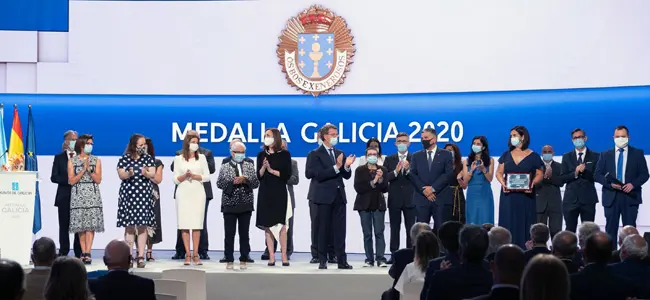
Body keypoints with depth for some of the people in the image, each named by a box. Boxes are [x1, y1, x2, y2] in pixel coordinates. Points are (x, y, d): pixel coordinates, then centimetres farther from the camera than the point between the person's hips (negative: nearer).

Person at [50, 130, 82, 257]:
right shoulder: (59, 158, 8)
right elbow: (54, 177, 0)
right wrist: (68, 180, -13)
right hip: (64, 196, 0)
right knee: (64, 225, 1)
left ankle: (80, 253, 3)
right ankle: (63, 252, 6)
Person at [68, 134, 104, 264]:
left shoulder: (96, 160, 9)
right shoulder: (72, 161, 7)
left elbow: (98, 180, 2)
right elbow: (71, 181, -1)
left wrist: (89, 169, -11)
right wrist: (83, 170, -10)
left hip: (92, 195, 0)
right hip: (78, 196, 0)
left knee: (90, 224, -10)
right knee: (80, 225, -2)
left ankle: (87, 253, -13)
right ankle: (83, 253, 3)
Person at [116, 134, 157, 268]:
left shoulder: (148, 158, 7)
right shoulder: (124, 158, 3)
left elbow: (153, 174, -3)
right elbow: (121, 175, -1)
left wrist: (146, 173, -24)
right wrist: (128, 174, -22)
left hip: (144, 194, 1)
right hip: (128, 194, -1)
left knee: (142, 226, -3)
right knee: (129, 226, 0)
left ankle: (140, 257, -1)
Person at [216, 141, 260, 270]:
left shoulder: (249, 166, 10)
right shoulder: (224, 167, 6)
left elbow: (256, 183, 3)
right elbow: (219, 183, -3)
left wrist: (245, 180, -13)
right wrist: (233, 181, -15)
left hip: (246, 205, 1)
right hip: (229, 204, -1)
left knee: (244, 233, 4)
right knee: (229, 234, 1)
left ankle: (243, 260, 10)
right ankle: (229, 260, 6)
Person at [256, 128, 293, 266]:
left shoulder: (284, 155, 1)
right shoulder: (262, 155, 8)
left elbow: (287, 175, -5)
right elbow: (259, 176, 4)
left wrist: (271, 170, -10)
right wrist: (264, 167, -14)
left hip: (280, 193, -3)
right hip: (265, 193, 3)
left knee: (281, 225, -4)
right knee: (267, 225, 1)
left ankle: (284, 256, 0)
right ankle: (271, 257, 3)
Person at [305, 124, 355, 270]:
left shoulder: (340, 154, 14)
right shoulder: (316, 154, -4)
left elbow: (347, 176, 11)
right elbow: (319, 175, -16)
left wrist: (346, 166, -9)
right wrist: (336, 167, -23)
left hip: (339, 196, 5)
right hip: (324, 196, -5)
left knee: (340, 230, 2)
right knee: (324, 229, 1)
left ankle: (342, 260, 3)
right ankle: (322, 260, 7)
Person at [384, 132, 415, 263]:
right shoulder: (389, 159, 9)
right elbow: (385, 177, -2)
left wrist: (408, 170, -22)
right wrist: (395, 172, -18)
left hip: (410, 199, -2)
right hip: (394, 199, 2)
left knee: (411, 229, -1)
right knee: (394, 229, 4)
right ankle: (394, 255, 7)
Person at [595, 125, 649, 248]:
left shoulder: (638, 153, 7)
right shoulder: (605, 155, 11)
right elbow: (597, 175, 6)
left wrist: (633, 184, -13)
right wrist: (610, 183, -12)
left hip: (630, 196, -1)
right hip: (611, 197, 1)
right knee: (611, 229, 2)